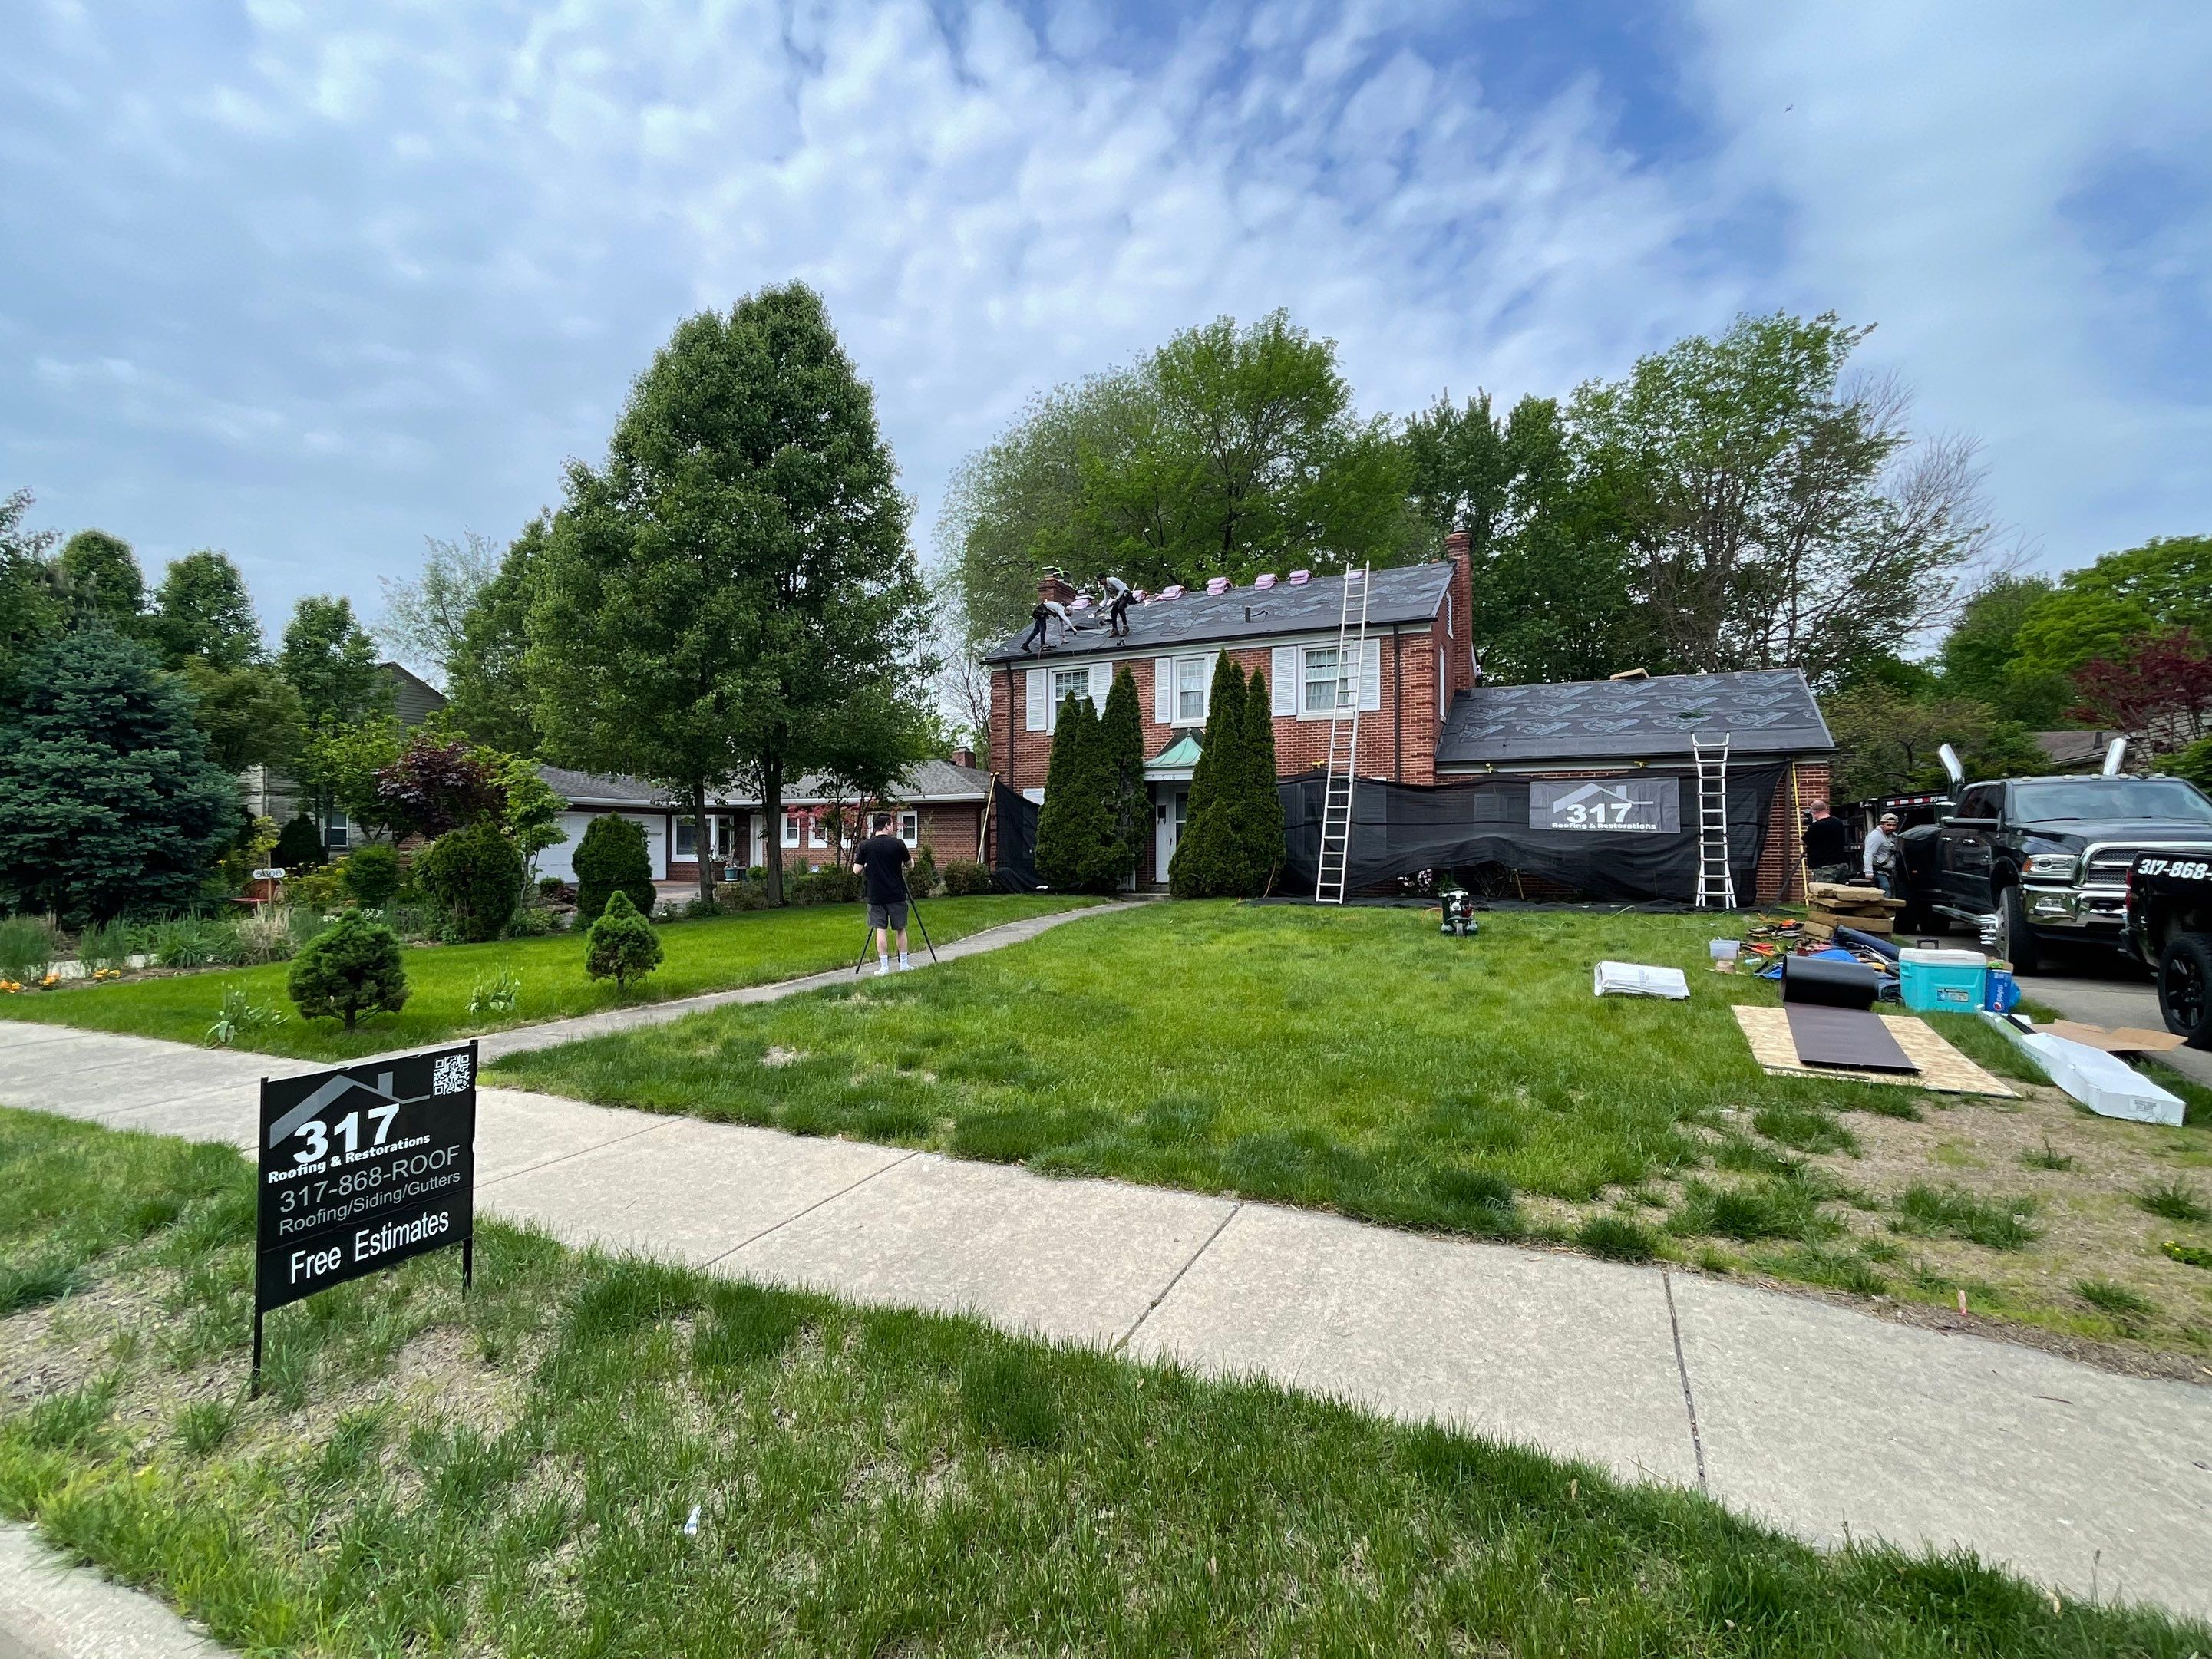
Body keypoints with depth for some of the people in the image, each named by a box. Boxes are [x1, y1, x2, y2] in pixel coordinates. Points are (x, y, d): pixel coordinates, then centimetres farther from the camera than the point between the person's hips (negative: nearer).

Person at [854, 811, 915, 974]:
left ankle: (884, 966, 3)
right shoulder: (898, 844, -6)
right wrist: (911, 860, 30)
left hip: (876, 896, 1)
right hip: (897, 895, -1)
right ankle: (904, 964, 16)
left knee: (881, 930, 4)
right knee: (901, 929, 10)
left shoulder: (864, 846, -4)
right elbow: (909, 864, 7)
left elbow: (857, 871, -5)